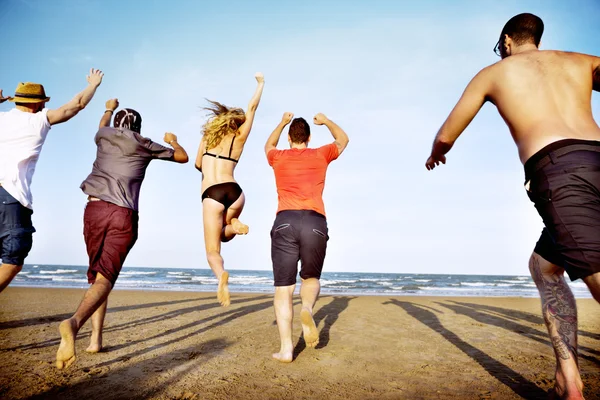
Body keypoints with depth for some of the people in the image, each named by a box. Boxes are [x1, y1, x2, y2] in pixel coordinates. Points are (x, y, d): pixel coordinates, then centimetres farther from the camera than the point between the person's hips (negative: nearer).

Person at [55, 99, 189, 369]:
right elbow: (183, 157, 24)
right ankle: (75, 322, -37)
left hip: (94, 209, 3)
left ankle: (96, 338, 12)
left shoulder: (103, 135, 18)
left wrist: (109, 109, 67)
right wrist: (172, 140, 45)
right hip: (123, 215, -3)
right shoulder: (144, 144, 12)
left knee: (96, 274, 17)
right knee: (105, 278, -9)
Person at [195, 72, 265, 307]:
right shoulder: (240, 138, 13)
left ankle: (221, 275, -32)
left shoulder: (208, 135, 15)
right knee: (224, 234, 31)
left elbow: (198, 165, 21)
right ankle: (233, 225, -5)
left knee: (212, 251, 2)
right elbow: (252, 108, 22)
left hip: (211, 194, -1)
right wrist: (260, 83, 35)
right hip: (234, 191, 1)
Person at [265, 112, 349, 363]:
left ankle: (286, 348, -2)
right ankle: (307, 308, -11)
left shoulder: (278, 158, 18)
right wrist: (326, 121, 48)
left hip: (285, 222, 0)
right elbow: (343, 139, 38)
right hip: (315, 223, 0)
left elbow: (268, 146, 45)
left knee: (283, 288, 4)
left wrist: (282, 123, 54)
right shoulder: (320, 155, 17)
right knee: (311, 278, 20)